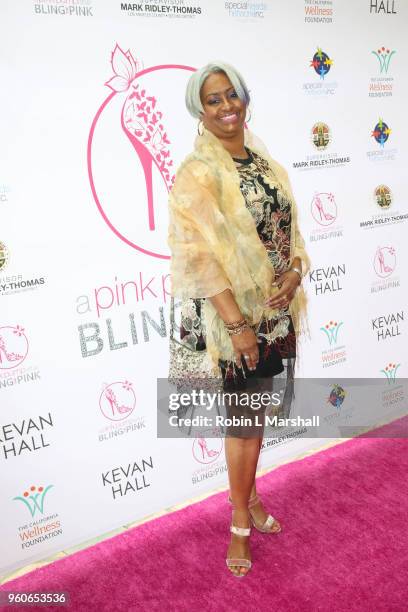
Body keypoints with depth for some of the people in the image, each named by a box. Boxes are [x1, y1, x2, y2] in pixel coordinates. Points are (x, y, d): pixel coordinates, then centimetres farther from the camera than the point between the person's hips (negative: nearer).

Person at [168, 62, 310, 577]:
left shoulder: (266, 163, 9)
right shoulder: (196, 173, -12)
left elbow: (290, 227, 12)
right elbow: (197, 255, -18)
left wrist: (295, 269, -9)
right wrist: (237, 324, -21)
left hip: (276, 308, 6)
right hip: (231, 313, -6)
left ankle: (248, 495, 40)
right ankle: (241, 520, 26)